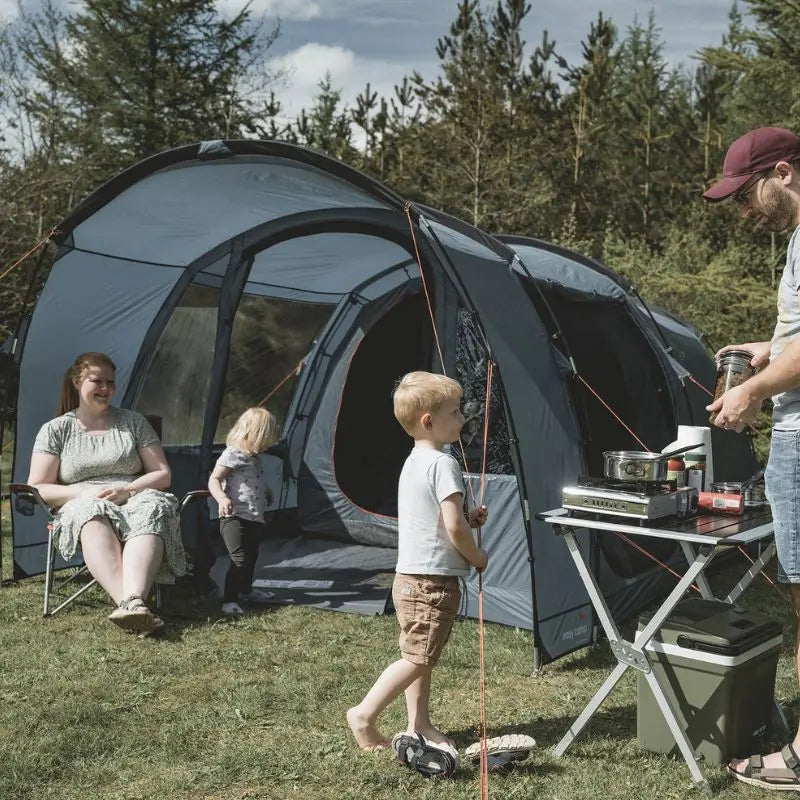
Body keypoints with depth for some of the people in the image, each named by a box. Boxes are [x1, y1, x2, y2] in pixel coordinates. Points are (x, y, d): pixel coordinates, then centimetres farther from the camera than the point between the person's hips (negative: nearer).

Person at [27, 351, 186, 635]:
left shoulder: (133, 422, 13)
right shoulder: (55, 430, 9)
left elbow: (162, 476, 11)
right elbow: (36, 489, 4)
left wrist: (127, 489, -9)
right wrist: (82, 492, -12)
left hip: (133, 504, 1)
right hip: (83, 512, -1)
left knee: (151, 509, -37)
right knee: (93, 516, -39)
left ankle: (132, 602, -58)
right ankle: (131, 603, -58)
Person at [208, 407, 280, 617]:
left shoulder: (254, 457, 13)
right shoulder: (232, 454, -14)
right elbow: (213, 480, -17)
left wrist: (266, 492, 36)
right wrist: (222, 499, -32)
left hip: (254, 518, 9)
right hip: (235, 518, -9)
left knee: (251, 557, 21)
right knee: (240, 560, -14)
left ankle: (246, 590, 40)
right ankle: (229, 601, -9)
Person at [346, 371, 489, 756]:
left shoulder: (413, 462, 13)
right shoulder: (443, 464, -17)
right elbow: (453, 526, -22)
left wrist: (469, 518, 10)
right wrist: (477, 557, -5)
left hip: (410, 577, 10)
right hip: (433, 581, -10)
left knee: (420, 657, 15)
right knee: (418, 658, -3)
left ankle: (419, 725, 22)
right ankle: (365, 714, 2)